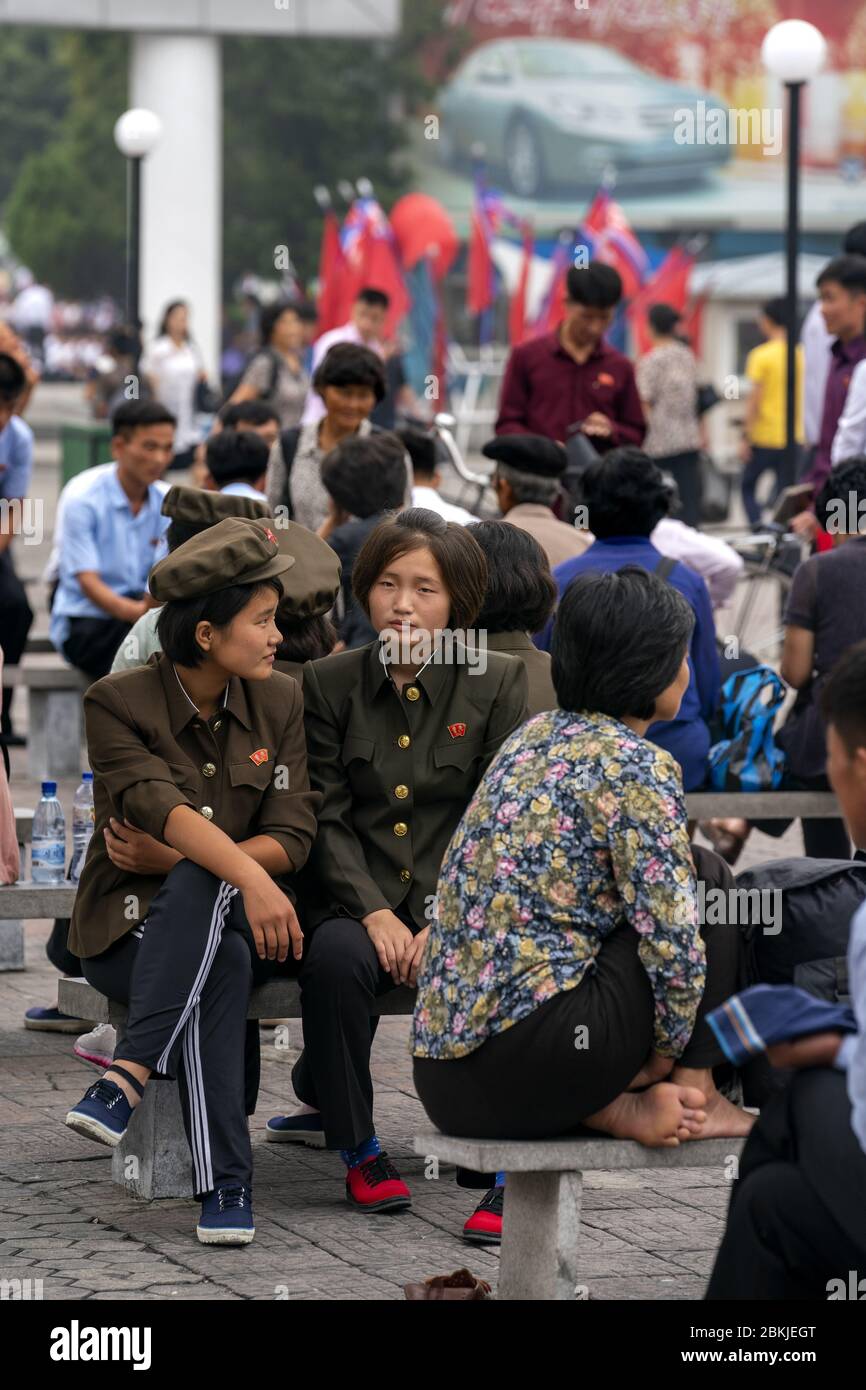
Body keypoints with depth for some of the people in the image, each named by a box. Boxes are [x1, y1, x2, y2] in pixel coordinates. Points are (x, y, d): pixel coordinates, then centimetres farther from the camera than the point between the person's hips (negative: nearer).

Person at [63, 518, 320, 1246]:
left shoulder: (280, 703, 4)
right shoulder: (119, 702, -7)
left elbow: (291, 837, -3)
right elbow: (161, 805, -25)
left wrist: (182, 862, -18)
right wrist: (246, 874, -43)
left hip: (235, 918, 2)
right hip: (131, 923, -2)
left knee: (196, 887, -36)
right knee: (221, 963, -38)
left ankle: (129, 1075, -44)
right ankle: (226, 1186, -43)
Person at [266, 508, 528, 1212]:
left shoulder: (498, 683, 3)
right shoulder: (329, 683, 7)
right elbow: (326, 818, 2)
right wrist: (374, 913, -14)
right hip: (356, 896, 1)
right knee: (337, 956, -33)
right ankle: (357, 1147, -13)